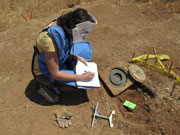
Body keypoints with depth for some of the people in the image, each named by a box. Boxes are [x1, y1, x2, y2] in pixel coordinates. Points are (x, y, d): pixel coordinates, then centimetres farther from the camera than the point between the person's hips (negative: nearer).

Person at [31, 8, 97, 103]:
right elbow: (55, 74, -31)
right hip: (44, 71, -7)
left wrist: (77, 57, -8)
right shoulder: (51, 39, -38)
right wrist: (81, 78, -26)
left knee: (85, 47, 1)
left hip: (59, 60, 7)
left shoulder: (64, 25, -14)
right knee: (74, 84, -22)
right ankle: (46, 86, 1)